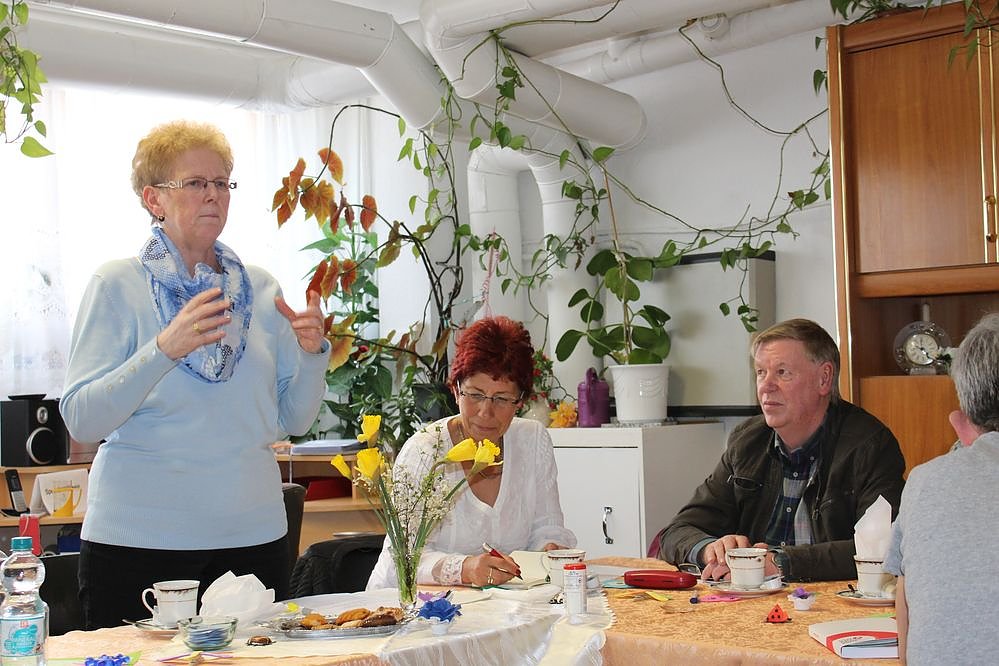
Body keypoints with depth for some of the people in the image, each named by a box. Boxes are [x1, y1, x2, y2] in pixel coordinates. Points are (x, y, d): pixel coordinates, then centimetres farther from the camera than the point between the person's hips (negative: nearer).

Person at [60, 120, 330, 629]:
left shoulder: (260, 289, 8)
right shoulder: (117, 284, -3)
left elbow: (294, 420, 9)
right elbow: (81, 420, -12)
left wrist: (312, 352, -9)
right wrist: (165, 348, -24)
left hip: (253, 532, 4)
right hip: (139, 539, -3)